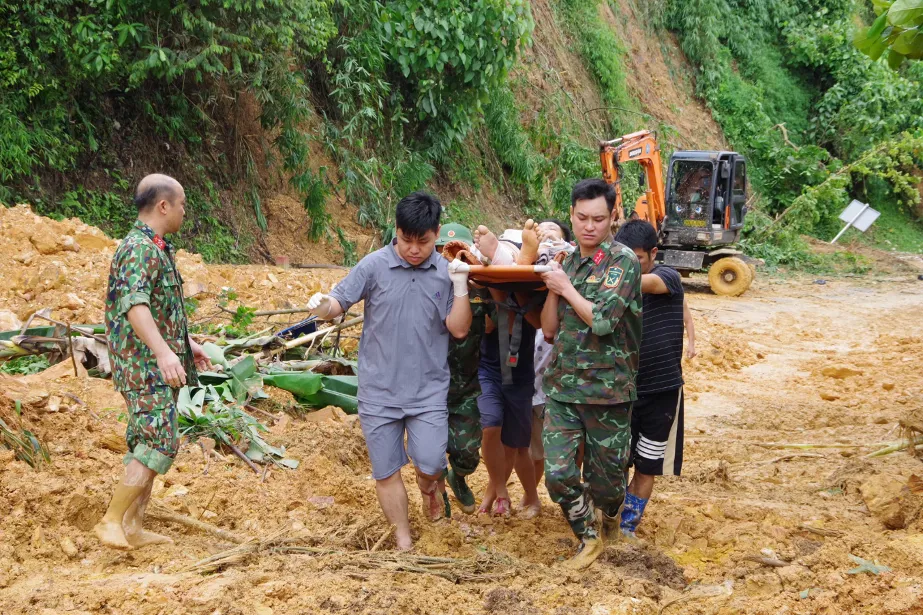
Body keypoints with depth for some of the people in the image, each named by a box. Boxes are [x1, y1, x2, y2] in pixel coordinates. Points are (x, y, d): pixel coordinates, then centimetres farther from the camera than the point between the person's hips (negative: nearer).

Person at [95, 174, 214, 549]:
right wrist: (163, 352, -43)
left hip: (158, 366, 10)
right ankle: (112, 521, -9)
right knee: (159, 444, -14)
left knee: (149, 445, 11)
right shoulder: (139, 249, -17)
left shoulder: (156, 249, 16)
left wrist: (187, 343, 31)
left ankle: (133, 527, 16)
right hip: (145, 366, -10)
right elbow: (134, 305, -32)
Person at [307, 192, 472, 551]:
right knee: (386, 471, 7)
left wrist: (461, 285, -15)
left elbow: (459, 329, -4)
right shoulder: (375, 266, -6)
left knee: (430, 463, -12)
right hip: (379, 390, 0)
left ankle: (431, 486, 26)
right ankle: (404, 543, 25)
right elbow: (340, 303, -5)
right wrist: (323, 306, -27)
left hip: (429, 390, 0)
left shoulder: (446, 272, -1)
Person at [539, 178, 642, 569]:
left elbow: (602, 320, -20)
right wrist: (552, 289, -5)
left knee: (606, 476, 8)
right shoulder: (567, 263, 10)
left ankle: (609, 516, 43)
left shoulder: (622, 261, -9)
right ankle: (589, 538, 18)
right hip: (562, 387, 5)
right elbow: (549, 329, 10)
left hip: (607, 389, -4)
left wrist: (567, 287, -10)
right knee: (558, 474, -5)